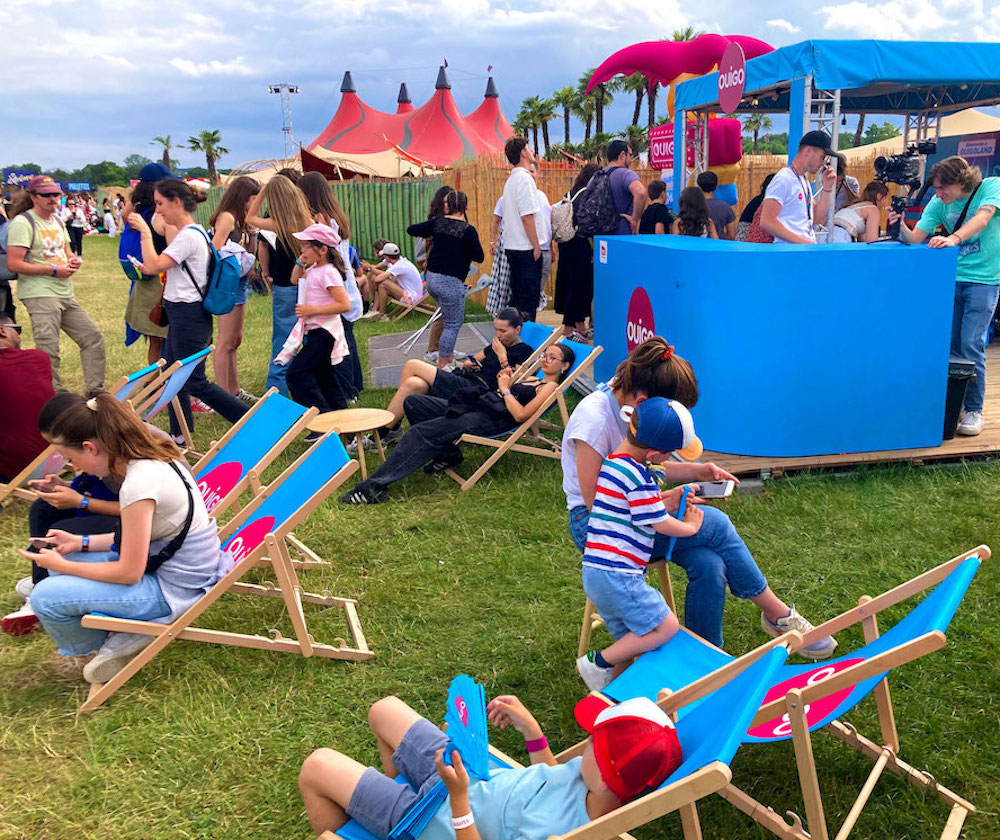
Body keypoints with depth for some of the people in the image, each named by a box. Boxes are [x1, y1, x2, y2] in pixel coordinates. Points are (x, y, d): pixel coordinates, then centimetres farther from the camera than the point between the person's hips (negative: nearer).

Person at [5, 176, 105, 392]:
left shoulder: (57, 221, 17)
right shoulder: (22, 223, -9)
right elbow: (13, 264, -17)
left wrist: (74, 261, 5)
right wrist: (54, 270, -17)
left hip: (66, 296, 9)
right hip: (40, 295, -9)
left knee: (93, 338, 9)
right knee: (48, 353, -9)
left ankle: (95, 391, 17)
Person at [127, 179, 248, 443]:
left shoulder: (188, 236, -19)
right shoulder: (194, 232, 13)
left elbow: (153, 265, -22)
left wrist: (145, 232, -13)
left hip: (188, 314, -10)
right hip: (182, 312, 10)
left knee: (194, 383, -6)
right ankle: (180, 434, 24)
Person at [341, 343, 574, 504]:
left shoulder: (550, 387, -1)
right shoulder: (531, 380, 27)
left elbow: (520, 415, -16)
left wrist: (505, 389, -6)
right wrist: (503, 381, 11)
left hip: (490, 420, -10)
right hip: (474, 405, 10)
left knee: (419, 433, -22)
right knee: (413, 403, 4)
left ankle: (374, 487, -25)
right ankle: (448, 454, 6)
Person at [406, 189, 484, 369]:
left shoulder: (437, 223, 2)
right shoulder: (468, 230, -12)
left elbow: (411, 230, 11)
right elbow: (480, 257, -5)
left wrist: (429, 236, 28)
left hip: (432, 278, 7)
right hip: (451, 282, -7)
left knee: (456, 320, 24)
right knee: (452, 325, 4)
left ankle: (449, 356, 29)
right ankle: (442, 365, 7)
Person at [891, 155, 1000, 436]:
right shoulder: (939, 202, 1)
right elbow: (915, 238, -4)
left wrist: (953, 238, -43)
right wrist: (901, 227, -25)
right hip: (951, 277, 4)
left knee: (971, 344, -9)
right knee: (949, 343, 4)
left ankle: (974, 410, 2)